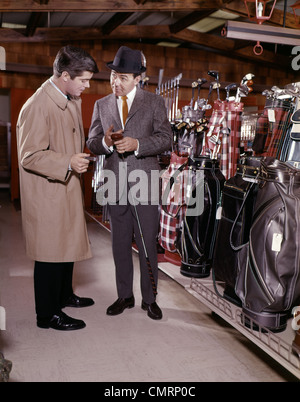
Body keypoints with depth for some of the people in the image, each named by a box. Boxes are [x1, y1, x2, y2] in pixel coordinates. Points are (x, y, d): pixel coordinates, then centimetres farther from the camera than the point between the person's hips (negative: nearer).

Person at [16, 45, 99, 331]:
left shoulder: (72, 100, 10)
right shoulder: (37, 106, -21)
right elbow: (29, 156, -23)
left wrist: (83, 155, 12)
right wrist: (68, 163, -32)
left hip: (67, 187, 9)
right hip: (46, 193, -9)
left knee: (68, 244, 20)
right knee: (50, 251, 0)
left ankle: (64, 295, 40)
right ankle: (47, 315, 17)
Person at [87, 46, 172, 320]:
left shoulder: (154, 102, 3)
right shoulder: (101, 105, 12)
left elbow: (166, 139, -5)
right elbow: (92, 143, 7)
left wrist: (137, 143, -21)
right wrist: (105, 142, -16)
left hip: (145, 185, -3)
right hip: (115, 186, 3)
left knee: (148, 245, 4)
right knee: (120, 244, 12)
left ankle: (150, 299, 20)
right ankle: (125, 296, 28)